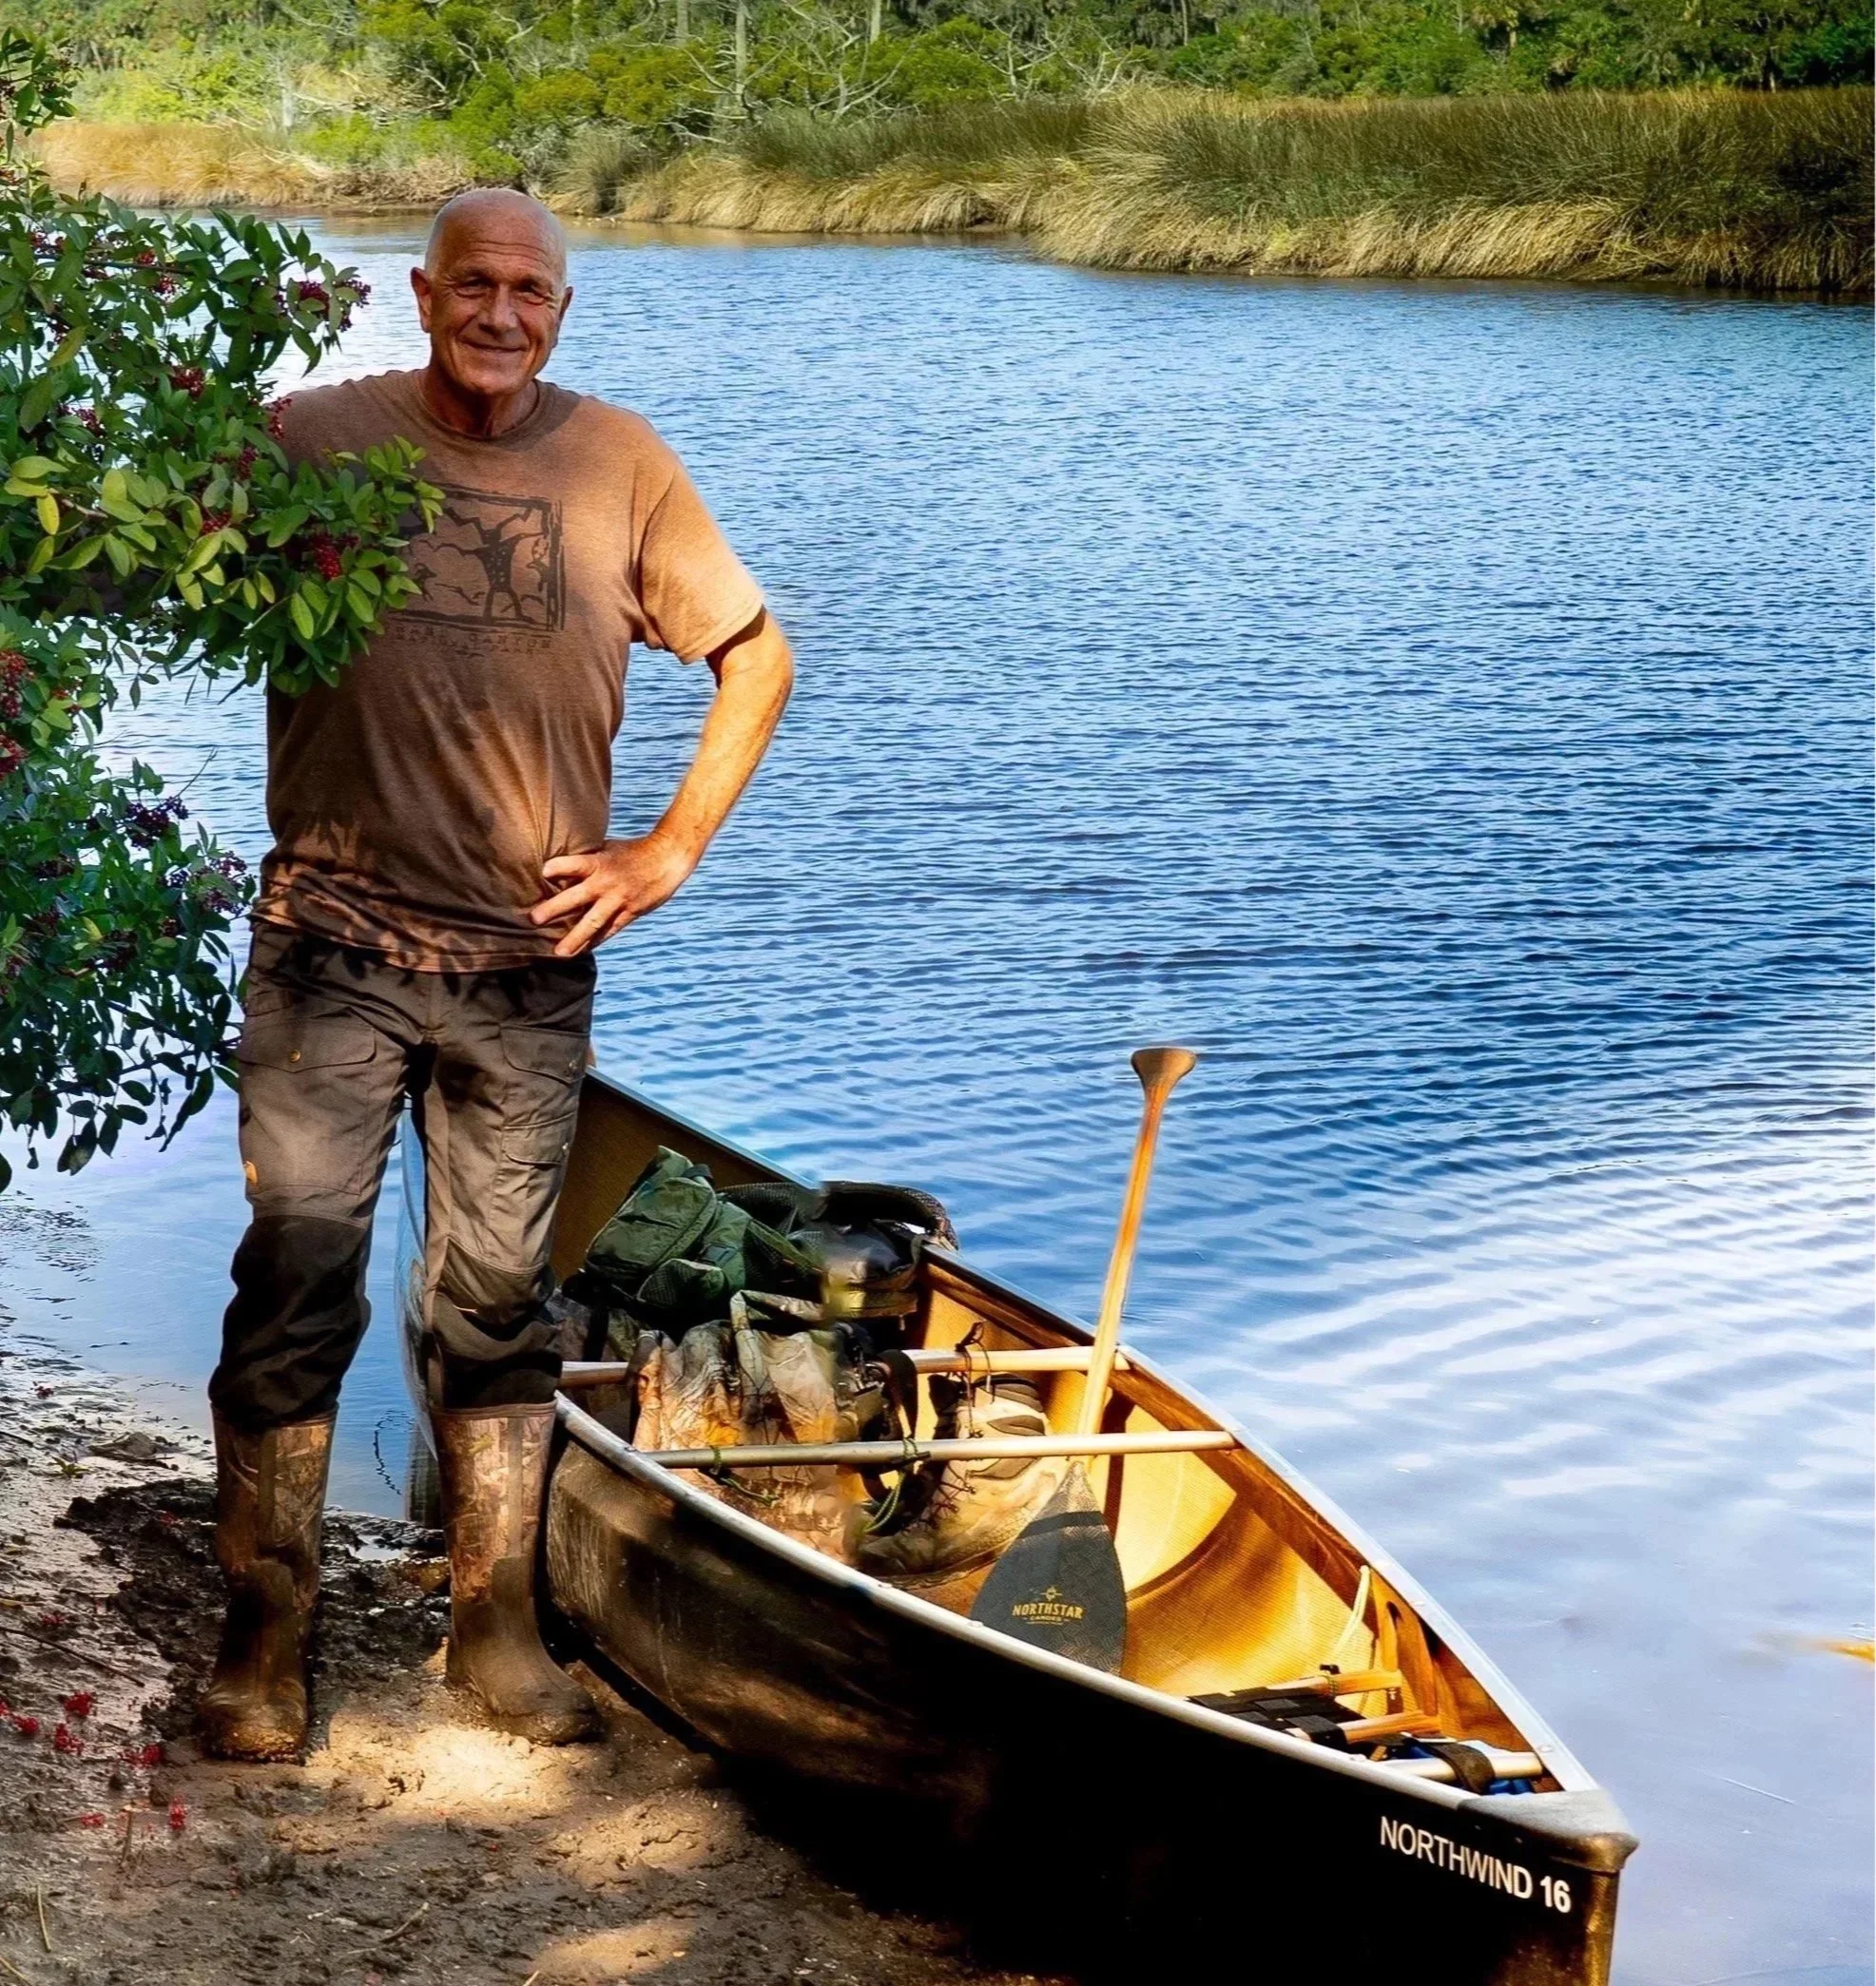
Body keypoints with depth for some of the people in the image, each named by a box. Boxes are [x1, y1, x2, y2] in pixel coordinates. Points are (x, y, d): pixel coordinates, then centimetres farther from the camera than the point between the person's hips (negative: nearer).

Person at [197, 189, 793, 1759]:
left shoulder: (619, 463, 3)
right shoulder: (314, 439, -2)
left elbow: (757, 657, 12)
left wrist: (674, 849, 5)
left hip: (530, 960, 2)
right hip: (335, 947, -2)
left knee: (501, 1298, 10)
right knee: (297, 1283, -3)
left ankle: (496, 1622, 22)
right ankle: (264, 1640, 8)